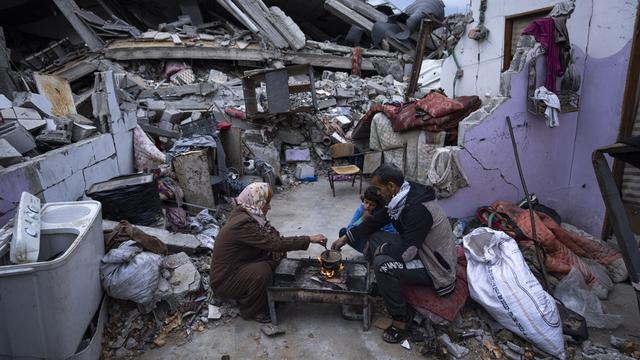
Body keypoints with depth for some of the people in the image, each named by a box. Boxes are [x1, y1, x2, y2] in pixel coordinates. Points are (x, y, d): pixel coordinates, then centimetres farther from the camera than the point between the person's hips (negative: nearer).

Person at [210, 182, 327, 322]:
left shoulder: (248, 215, -3)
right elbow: (274, 243, -33)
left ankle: (270, 295, 12)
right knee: (262, 271, -31)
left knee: (278, 254, -2)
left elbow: (271, 236, 4)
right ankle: (251, 311, -4)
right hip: (224, 280, -8)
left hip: (240, 266, 9)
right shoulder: (243, 224, -31)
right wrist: (310, 239, -27)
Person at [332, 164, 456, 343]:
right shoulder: (401, 198, -3)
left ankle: (401, 318, -5)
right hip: (418, 249, 9)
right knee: (374, 236, 6)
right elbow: (375, 221, 9)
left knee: (382, 264, -28)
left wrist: (381, 250, -14)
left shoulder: (418, 208, -32)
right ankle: (383, 286, 19)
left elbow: (406, 252, -34)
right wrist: (346, 238, 6)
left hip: (437, 269, -9)